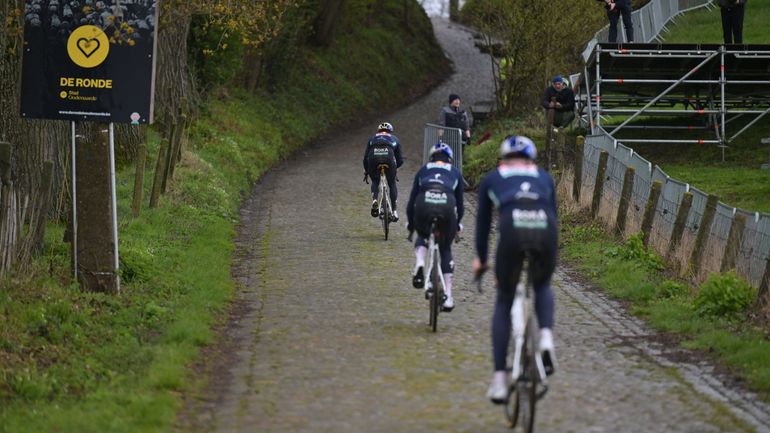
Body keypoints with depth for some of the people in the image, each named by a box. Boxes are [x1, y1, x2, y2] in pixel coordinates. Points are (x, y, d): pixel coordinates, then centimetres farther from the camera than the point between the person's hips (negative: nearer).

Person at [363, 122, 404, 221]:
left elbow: (366, 157, 29)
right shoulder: (394, 139, 34)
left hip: (373, 156, 1)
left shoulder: (372, 138, 35)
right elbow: (400, 160, 30)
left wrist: (365, 171, 41)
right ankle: (394, 211, 8)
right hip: (389, 156, -1)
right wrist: (395, 167, 49)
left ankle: (374, 200, -2)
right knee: (392, 184, 18)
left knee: (375, 182, 25)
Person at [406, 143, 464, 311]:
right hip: (447, 205, 0)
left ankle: (419, 264, 2)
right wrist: (457, 224, 45)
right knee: (446, 249, 19)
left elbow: (411, 200, 28)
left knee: (422, 236, 33)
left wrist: (410, 224, 39)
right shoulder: (455, 173, 29)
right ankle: (448, 297, 13)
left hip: (424, 204, 0)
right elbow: (460, 203, 30)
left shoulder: (423, 170, 30)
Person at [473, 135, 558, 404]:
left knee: (504, 302, 19)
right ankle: (546, 338, 2)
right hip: (544, 228, 1)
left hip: (512, 230, -1)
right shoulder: (544, 177, 34)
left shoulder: (492, 179, 31)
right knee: (543, 287, 32)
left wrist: (480, 259, 50)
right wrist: (549, 255, 51)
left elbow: (483, 221, 36)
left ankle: (499, 379, 11)